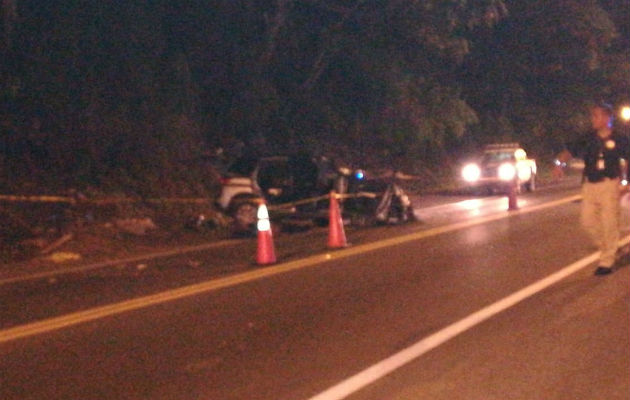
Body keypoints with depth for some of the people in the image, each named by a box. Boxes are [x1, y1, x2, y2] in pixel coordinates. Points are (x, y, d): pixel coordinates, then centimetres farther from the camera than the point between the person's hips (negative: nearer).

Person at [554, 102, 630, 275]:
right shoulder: (588, 140, 5)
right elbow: (569, 151, 0)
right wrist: (559, 164, -20)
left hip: (609, 185, -4)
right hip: (589, 185, 4)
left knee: (609, 223, 0)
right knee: (588, 220, 6)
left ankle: (607, 261, 10)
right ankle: (608, 248, 29)